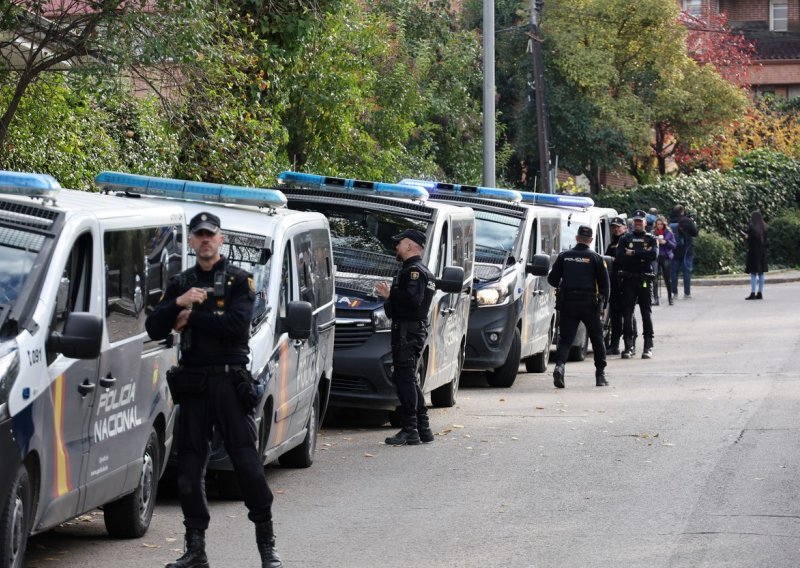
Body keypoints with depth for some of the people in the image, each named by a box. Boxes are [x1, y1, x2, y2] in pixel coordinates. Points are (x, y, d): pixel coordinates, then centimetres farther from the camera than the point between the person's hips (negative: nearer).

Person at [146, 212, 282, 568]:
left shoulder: (238, 281, 3)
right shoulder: (180, 284, 15)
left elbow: (237, 324, -14)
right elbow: (153, 329, 5)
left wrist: (192, 318, -8)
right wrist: (178, 304, -12)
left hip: (229, 381, -4)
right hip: (192, 383, 4)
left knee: (247, 464, -8)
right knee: (189, 468, 4)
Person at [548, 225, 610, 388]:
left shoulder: (564, 257, 6)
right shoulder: (595, 258, 0)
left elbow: (552, 279, 9)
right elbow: (605, 283, 0)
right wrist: (603, 305, 9)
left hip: (567, 304, 1)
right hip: (590, 304, -1)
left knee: (565, 339, 1)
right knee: (597, 339, 12)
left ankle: (560, 365, -25)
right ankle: (600, 375, 15)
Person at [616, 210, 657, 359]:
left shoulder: (651, 239, 10)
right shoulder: (625, 239, 12)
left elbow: (653, 255, -10)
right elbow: (619, 257, -4)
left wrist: (632, 253, -10)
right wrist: (641, 256, -10)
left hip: (644, 280, -1)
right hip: (628, 280, 1)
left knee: (646, 312, -1)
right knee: (627, 313, -2)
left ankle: (648, 347, 1)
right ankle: (629, 346, 1)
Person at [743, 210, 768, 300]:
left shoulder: (751, 226, -12)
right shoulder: (764, 227, 5)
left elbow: (749, 239, -13)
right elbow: (765, 240, 8)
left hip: (753, 252, -6)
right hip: (762, 252, 6)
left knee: (753, 273, -4)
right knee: (761, 273, 9)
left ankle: (753, 293, -8)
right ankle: (760, 293, 10)